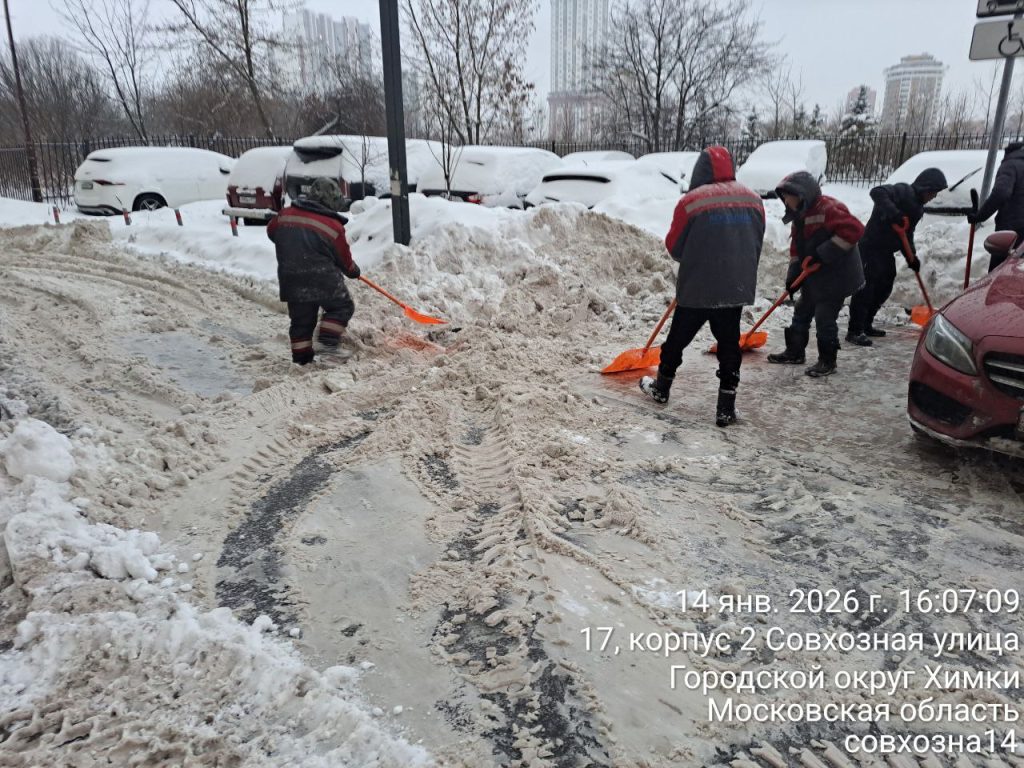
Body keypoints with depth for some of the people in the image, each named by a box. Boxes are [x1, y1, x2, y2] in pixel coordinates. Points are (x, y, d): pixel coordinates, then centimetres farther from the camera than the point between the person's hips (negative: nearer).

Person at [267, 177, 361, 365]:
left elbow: (271, 231, 22)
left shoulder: (286, 214, 4)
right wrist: (353, 271, 22)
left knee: (301, 319, 14)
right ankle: (328, 339, -3)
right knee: (342, 307, 13)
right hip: (324, 281, -5)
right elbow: (344, 258, 1)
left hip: (292, 281, 5)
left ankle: (301, 356, 14)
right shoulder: (334, 226, -8)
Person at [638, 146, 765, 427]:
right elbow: (756, 245, 11)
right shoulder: (754, 199, 3)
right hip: (737, 288, 3)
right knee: (729, 345, 10)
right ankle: (726, 408, 11)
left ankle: (661, 388, 32)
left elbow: (674, 247, -4)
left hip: (696, 288, -3)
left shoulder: (692, 200, -12)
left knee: (678, 338, 15)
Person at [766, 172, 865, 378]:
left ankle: (827, 361, 8)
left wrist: (824, 254, -29)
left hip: (836, 276, -9)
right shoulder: (800, 215, 9)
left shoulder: (828, 208, -21)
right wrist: (793, 275, 4)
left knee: (824, 318, -5)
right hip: (813, 277, 9)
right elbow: (797, 247, 13)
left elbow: (854, 229, -29)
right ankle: (794, 352, 29)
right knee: (801, 313, 16)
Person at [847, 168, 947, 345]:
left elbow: (907, 235, 21)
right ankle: (854, 330, -15)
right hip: (871, 246, -10)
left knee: (884, 287, 14)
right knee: (866, 286, -14)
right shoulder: (903, 192, -11)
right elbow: (877, 192, -29)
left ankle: (866, 325, 23)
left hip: (886, 250, 10)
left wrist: (911, 257, 11)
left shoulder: (917, 207, 17)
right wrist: (893, 213, -38)